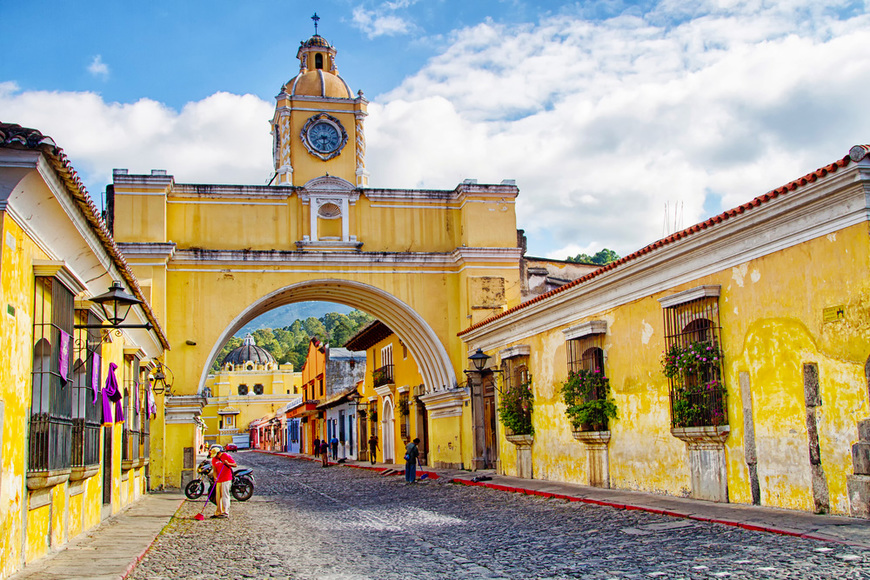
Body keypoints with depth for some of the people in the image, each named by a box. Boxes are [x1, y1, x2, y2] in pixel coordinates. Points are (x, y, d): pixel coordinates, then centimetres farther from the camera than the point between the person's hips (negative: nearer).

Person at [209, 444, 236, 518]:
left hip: (226, 479, -6)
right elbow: (215, 470, 4)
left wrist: (228, 463, -25)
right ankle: (218, 512, 18)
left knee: (225, 496, -8)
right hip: (219, 480, 6)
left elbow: (235, 464, -7)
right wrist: (215, 477, -13)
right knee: (218, 497, 9)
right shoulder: (214, 459, 8)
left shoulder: (226, 456, -8)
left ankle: (225, 513, -6)